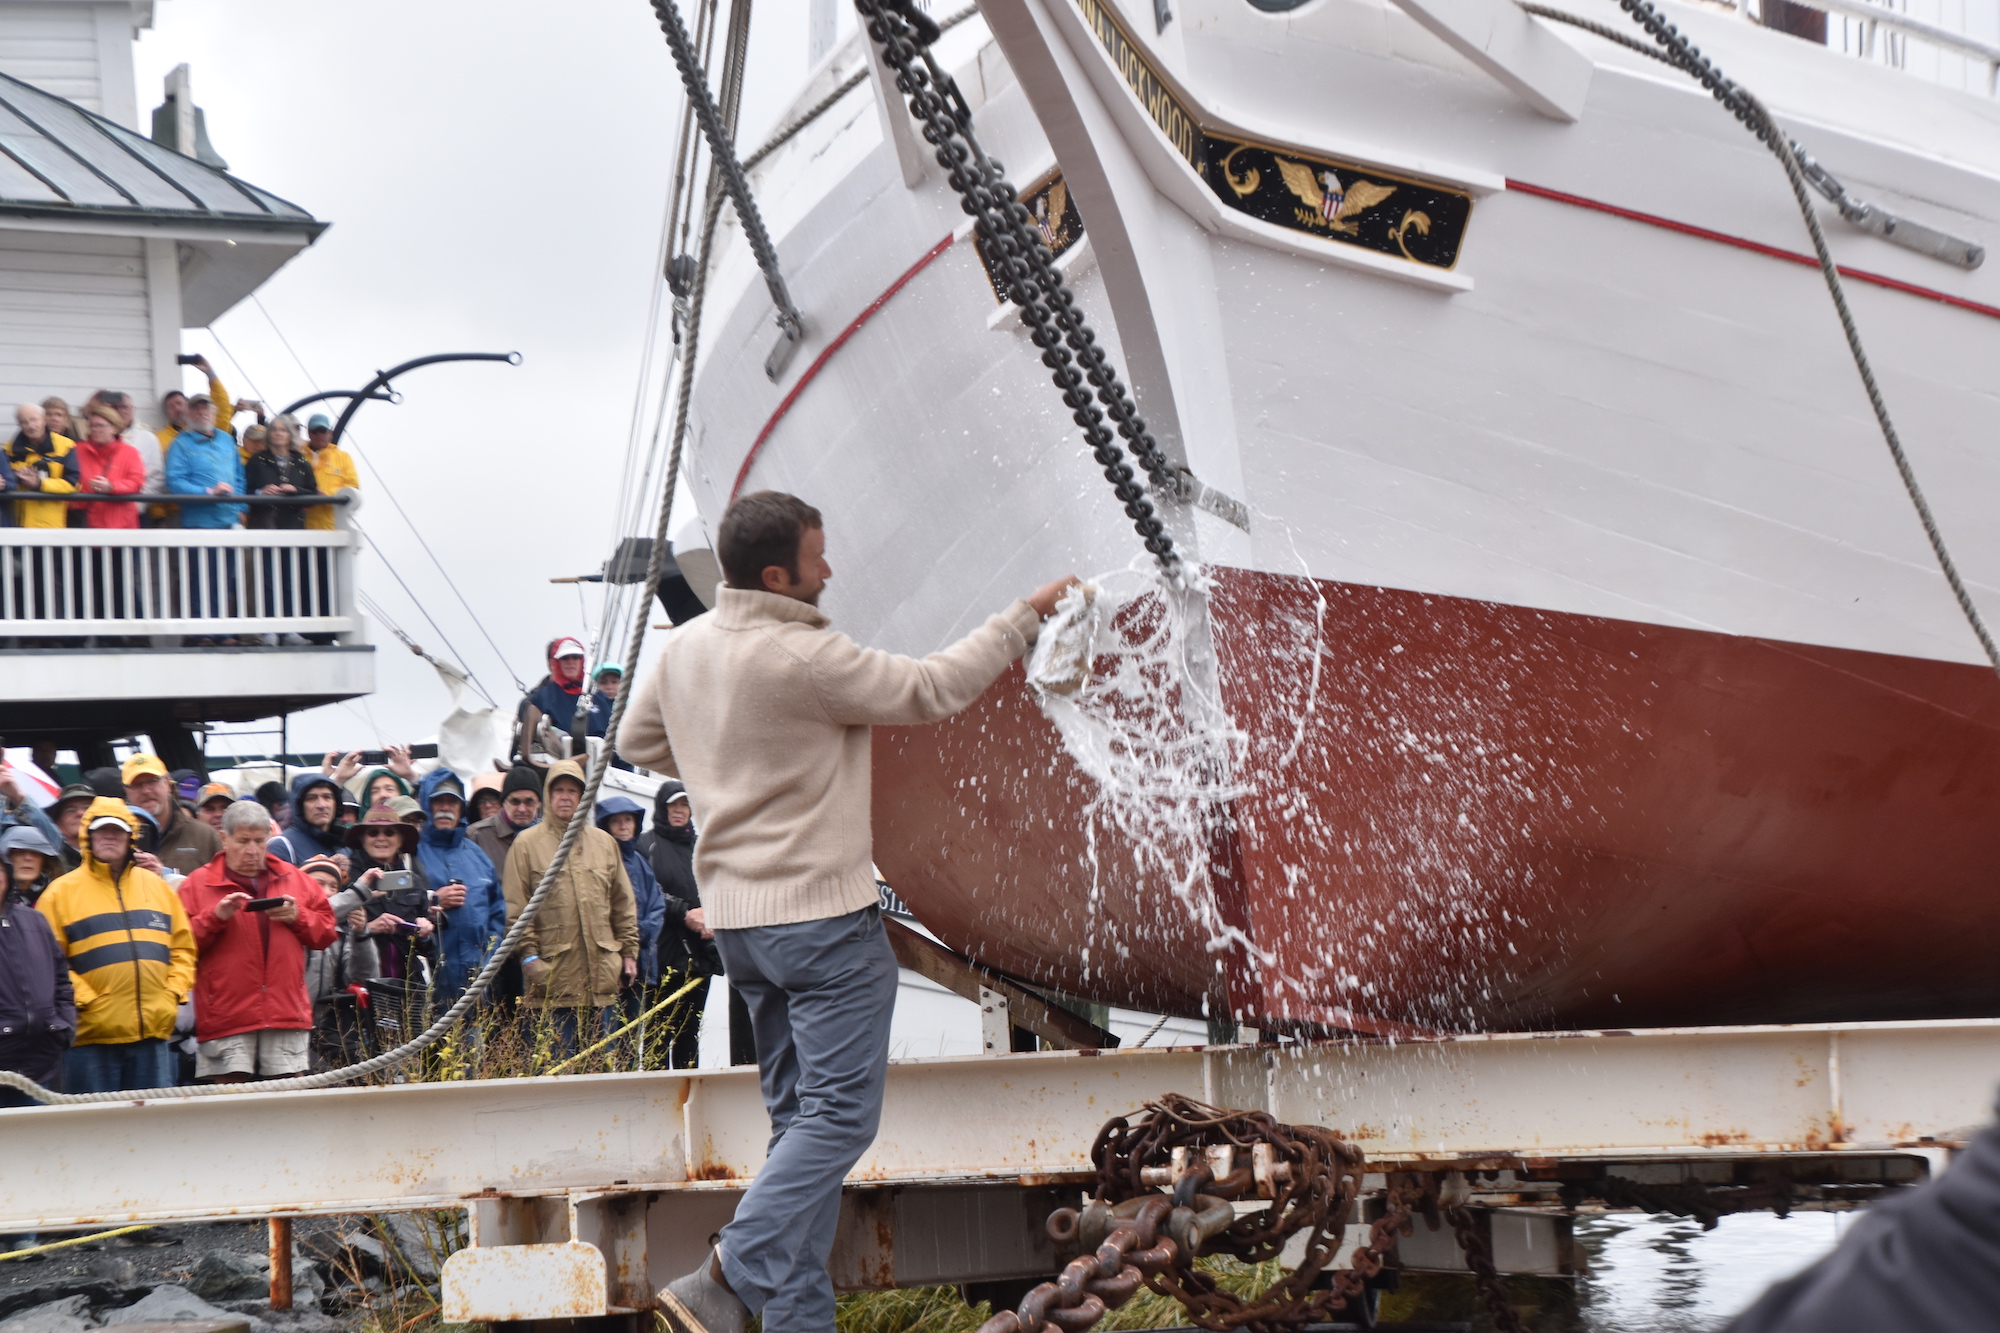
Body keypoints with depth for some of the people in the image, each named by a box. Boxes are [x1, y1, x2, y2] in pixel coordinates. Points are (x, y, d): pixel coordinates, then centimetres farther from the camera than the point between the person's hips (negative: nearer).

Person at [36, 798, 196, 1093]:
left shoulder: (156, 886, 15)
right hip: (94, 1037, -4)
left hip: (154, 1033, 4)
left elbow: (184, 947, 17)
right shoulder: (62, 892, 2)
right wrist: (83, 1000, -13)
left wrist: (173, 993, 3)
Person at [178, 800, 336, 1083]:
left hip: (287, 1012, 3)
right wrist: (216, 916, -13)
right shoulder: (197, 884, 7)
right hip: (226, 1015, -2)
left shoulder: (296, 880, 17)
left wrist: (297, 917, -2)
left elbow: (326, 931, 16)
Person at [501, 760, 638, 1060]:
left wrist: (629, 951, 11)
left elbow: (623, 903, 18)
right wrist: (528, 954, -11)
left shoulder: (604, 842, 15)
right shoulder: (527, 844, 2)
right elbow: (516, 907, -2)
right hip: (553, 975, -4)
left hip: (601, 976, 4)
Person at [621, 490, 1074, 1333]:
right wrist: (1023, 620, 0)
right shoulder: (805, 660, -19)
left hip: (735, 915, 9)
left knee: (799, 1116, 13)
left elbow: (640, 740, 22)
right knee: (840, 1113, -5)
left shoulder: (685, 649, 5)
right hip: (821, 914, -9)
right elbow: (930, 692, -10)